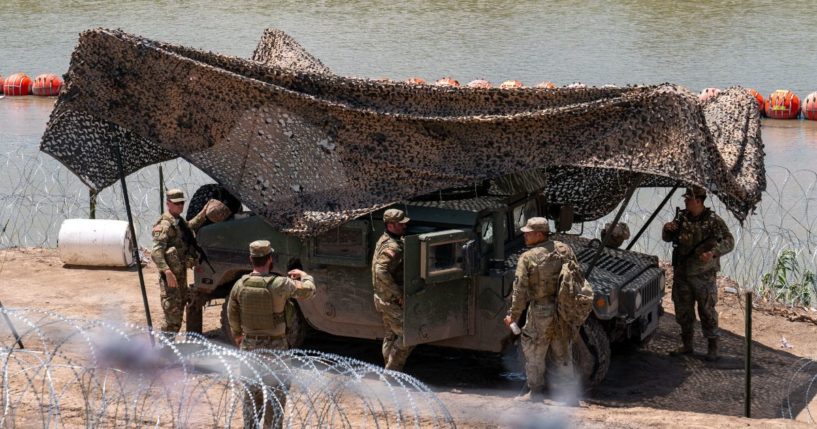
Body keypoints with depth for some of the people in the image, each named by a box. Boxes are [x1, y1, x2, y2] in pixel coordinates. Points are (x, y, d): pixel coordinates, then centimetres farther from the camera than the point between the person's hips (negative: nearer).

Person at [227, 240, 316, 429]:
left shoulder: (240, 285, -7)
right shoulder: (280, 284, -18)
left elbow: (232, 315, 5)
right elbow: (308, 290, -3)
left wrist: (237, 335, 23)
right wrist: (303, 275, 18)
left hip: (249, 344, 4)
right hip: (274, 346, -4)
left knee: (251, 392, 16)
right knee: (276, 392, 8)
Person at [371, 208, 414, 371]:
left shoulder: (385, 240, 8)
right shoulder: (393, 247, -24)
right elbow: (381, 272, -34)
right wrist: (399, 294, -28)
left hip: (383, 298, 10)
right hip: (392, 301, -10)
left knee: (390, 337, 18)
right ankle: (392, 372, 0)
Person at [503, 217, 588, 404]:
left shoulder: (527, 258, -14)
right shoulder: (564, 249, 2)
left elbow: (520, 291, -14)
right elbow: (579, 276, 8)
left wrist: (513, 316, -4)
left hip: (541, 312, -6)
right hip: (564, 310, 6)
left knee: (533, 352, 11)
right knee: (562, 353, 16)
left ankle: (535, 392, 16)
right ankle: (570, 394, 18)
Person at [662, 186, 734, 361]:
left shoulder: (713, 221, -10)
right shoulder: (681, 217, 5)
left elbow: (729, 242, -14)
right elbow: (667, 238, 15)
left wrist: (714, 252, -31)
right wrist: (667, 229, -9)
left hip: (703, 276, -5)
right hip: (681, 274, 5)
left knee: (707, 311, 0)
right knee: (683, 311, 12)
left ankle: (712, 348, 11)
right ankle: (687, 345, 24)